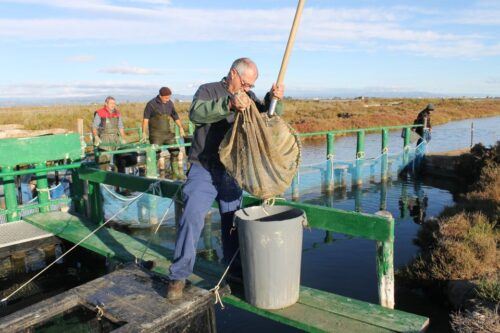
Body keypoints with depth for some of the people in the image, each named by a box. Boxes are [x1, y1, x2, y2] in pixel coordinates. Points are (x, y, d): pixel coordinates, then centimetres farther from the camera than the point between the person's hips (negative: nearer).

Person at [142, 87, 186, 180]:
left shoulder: (170, 103, 6)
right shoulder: (151, 104, -8)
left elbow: (175, 116, 18)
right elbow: (145, 119, -8)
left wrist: (181, 128, 18)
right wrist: (144, 133, -14)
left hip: (168, 133, 5)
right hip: (156, 135, -5)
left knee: (175, 152, 4)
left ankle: (176, 174, 15)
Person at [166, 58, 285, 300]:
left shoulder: (249, 98, 14)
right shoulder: (208, 90, -1)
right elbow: (196, 113, -22)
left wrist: (274, 99, -17)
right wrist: (228, 104, -37)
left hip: (232, 172, 4)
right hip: (203, 169, -4)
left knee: (232, 222, 10)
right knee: (192, 216, -14)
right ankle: (179, 276, -2)